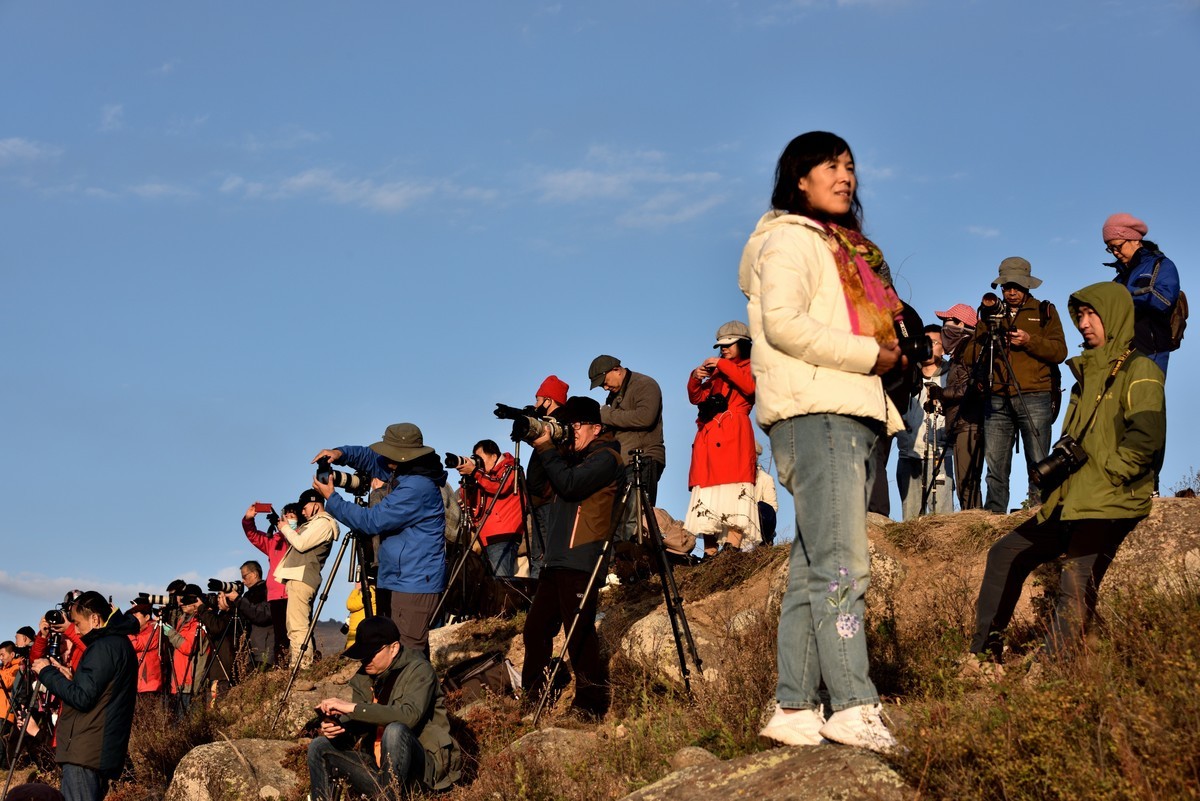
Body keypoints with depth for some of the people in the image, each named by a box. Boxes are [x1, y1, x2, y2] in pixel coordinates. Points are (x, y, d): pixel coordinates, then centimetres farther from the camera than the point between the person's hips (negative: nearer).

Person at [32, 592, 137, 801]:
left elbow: (82, 698, -17)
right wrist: (72, 678, 14)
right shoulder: (121, 643, 19)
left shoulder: (104, 647, -13)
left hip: (85, 752, -10)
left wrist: (47, 673, -7)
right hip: (104, 752, 10)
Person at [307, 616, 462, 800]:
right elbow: (354, 729, 6)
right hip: (378, 766, 7)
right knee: (319, 747, -3)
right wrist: (335, 727, -18)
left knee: (395, 730, -35)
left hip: (423, 767, -7)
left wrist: (352, 707, -32)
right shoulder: (364, 677, 8)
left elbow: (409, 715, -30)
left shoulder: (418, 670, -12)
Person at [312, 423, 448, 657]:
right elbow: (371, 459, 25)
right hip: (398, 579, 11)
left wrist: (331, 499, -9)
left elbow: (371, 521, -19)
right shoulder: (402, 474, 10)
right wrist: (340, 453, 6)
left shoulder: (416, 488, -21)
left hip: (414, 584, -11)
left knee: (408, 652, -13)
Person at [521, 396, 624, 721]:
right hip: (558, 559, 10)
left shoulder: (606, 457, -5)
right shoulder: (576, 457, 24)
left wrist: (547, 448, -12)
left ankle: (590, 707, -4)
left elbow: (569, 484, -19)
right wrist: (541, 448, 11)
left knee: (580, 636, -10)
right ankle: (534, 698, 18)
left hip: (581, 563, -10)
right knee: (535, 629, 9)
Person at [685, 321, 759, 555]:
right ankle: (710, 552, -10)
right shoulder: (717, 374, 30)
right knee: (708, 495, -5)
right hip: (708, 435, 6)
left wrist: (722, 365, -7)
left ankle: (732, 550, -28)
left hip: (734, 434, -6)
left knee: (733, 489, -19)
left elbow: (750, 386, -9)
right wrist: (695, 377, 4)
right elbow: (696, 397, 23)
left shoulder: (751, 367, 13)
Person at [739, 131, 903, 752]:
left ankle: (795, 711, 4)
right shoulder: (791, 238, -1)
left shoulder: (844, 247, 28)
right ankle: (854, 710, -21)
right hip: (815, 413, -9)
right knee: (841, 564, -16)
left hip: (849, 415, 9)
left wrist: (892, 346, 10)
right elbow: (783, 322, -16)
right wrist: (868, 354, -12)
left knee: (813, 569, 5)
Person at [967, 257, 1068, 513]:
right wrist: (985, 342, -7)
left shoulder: (1045, 311, 13)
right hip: (997, 400, 3)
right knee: (995, 464, -1)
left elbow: (1059, 351, 1)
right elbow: (970, 356, 14)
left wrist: (1030, 341, -13)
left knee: (1038, 462, -6)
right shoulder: (990, 315, 20)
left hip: (1034, 398, -2)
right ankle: (994, 513, 1)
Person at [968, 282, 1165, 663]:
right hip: (1071, 502, 10)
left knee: (1076, 589, -19)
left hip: (1108, 506, -10)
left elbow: (1147, 436, -19)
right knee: (1005, 553, 10)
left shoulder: (1138, 371, -6)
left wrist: (1106, 475, -15)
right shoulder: (1089, 372, 22)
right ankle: (984, 650, 13)